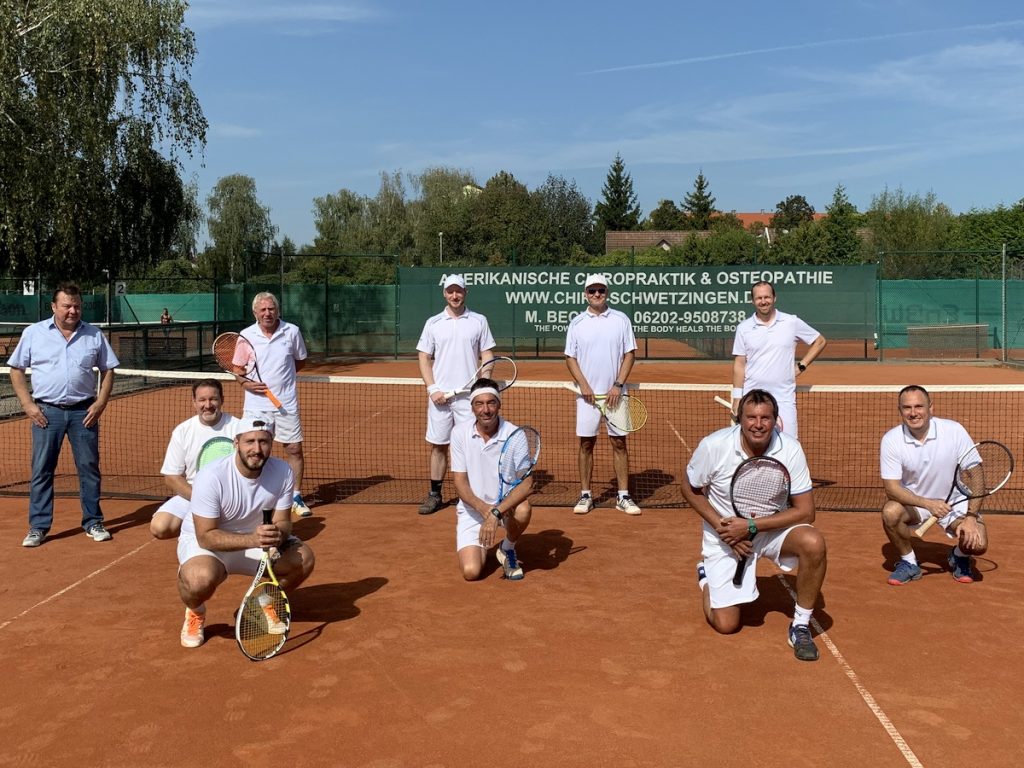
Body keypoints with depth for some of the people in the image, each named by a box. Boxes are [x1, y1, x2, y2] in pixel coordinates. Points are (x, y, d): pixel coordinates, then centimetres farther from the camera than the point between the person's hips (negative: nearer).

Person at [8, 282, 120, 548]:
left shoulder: (94, 335, 5)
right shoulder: (33, 333, 3)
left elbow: (108, 370, 9)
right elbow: (16, 369, 6)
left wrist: (100, 402, -2)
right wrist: (27, 404, -3)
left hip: (84, 412, 1)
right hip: (46, 411, -1)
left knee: (89, 468, 5)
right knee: (41, 470, 2)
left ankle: (93, 522, 15)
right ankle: (38, 527, 11)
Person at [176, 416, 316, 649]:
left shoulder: (283, 472, -17)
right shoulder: (210, 477, -29)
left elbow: (283, 521, -9)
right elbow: (206, 536, -28)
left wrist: (278, 534, -35)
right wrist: (252, 539, -43)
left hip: (256, 539, 4)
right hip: (203, 541, -4)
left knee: (303, 558, -19)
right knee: (201, 579, -37)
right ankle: (195, 612, 2)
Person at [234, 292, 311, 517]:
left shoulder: (292, 331, 0)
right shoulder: (246, 335, 0)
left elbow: (300, 361, 13)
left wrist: (282, 374, -2)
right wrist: (246, 383, -13)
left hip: (286, 403, 0)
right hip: (256, 404, 0)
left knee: (294, 449, 3)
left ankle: (296, 498, 18)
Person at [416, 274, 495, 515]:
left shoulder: (479, 321, 6)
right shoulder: (433, 323, 7)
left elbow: (487, 355, 6)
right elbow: (424, 358, 7)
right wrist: (432, 388, -6)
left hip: (469, 395, -1)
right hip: (439, 395, 1)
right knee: (437, 445, 6)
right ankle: (434, 495, 17)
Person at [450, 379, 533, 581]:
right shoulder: (459, 433, -9)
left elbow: (527, 483, -23)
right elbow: (460, 482, -9)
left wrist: (496, 513, -35)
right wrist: (483, 508, -27)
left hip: (506, 504, 0)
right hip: (472, 508, 1)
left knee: (523, 510, -36)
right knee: (471, 571, -18)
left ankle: (507, 549, -1)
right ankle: (482, 547, 21)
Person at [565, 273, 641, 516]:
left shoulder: (621, 320, 2)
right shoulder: (577, 323, 4)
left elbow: (629, 354, 0)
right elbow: (570, 357, 5)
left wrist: (618, 386, -10)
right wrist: (583, 385, -8)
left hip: (614, 393, 0)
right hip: (587, 393, 0)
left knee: (619, 443, 3)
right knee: (586, 443, 4)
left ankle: (624, 496, 9)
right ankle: (585, 495, 13)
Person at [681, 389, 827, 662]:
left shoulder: (790, 449, -21)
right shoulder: (713, 446, -22)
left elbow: (805, 511, -18)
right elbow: (690, 489, -5)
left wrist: (751, 527, -27)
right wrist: (721, 526, -18)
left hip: (774, 527, 1)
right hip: (725, 535, -1)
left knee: (813, 543, -32)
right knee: (725, 625, -4)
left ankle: (801, 625, -10)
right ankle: (706, 576, 31)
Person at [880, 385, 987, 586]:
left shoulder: (954, 431, -19)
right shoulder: (891, 439, -18)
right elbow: (891, 487, -20)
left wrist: (971, 517, -24)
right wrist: (928, 504, -34)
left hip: (955, 502, 0)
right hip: (913, 501, 0)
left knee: (977, 543, -24)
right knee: (890, 512, -31)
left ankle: (959, 556, 16)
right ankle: (908, 562, -3)